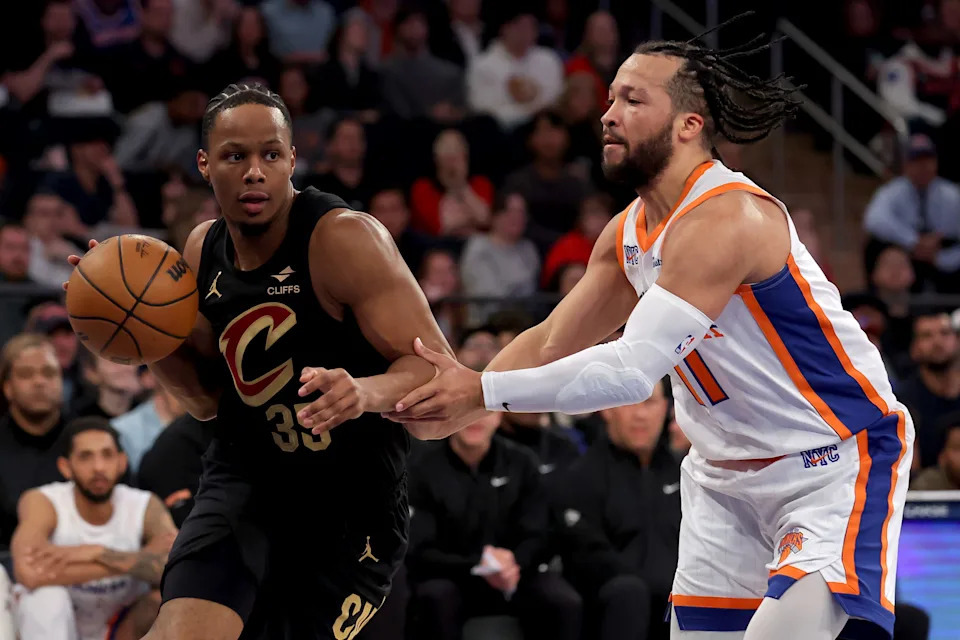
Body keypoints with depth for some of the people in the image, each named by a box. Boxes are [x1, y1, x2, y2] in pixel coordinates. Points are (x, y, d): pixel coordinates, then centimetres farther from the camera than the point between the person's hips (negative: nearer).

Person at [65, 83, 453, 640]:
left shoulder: (344, 238, -18)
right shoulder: (203, 251, 2)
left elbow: (438, 371, -22)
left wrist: (369, 391, -43)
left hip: (354, 498, -4)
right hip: (245, 478, 4)